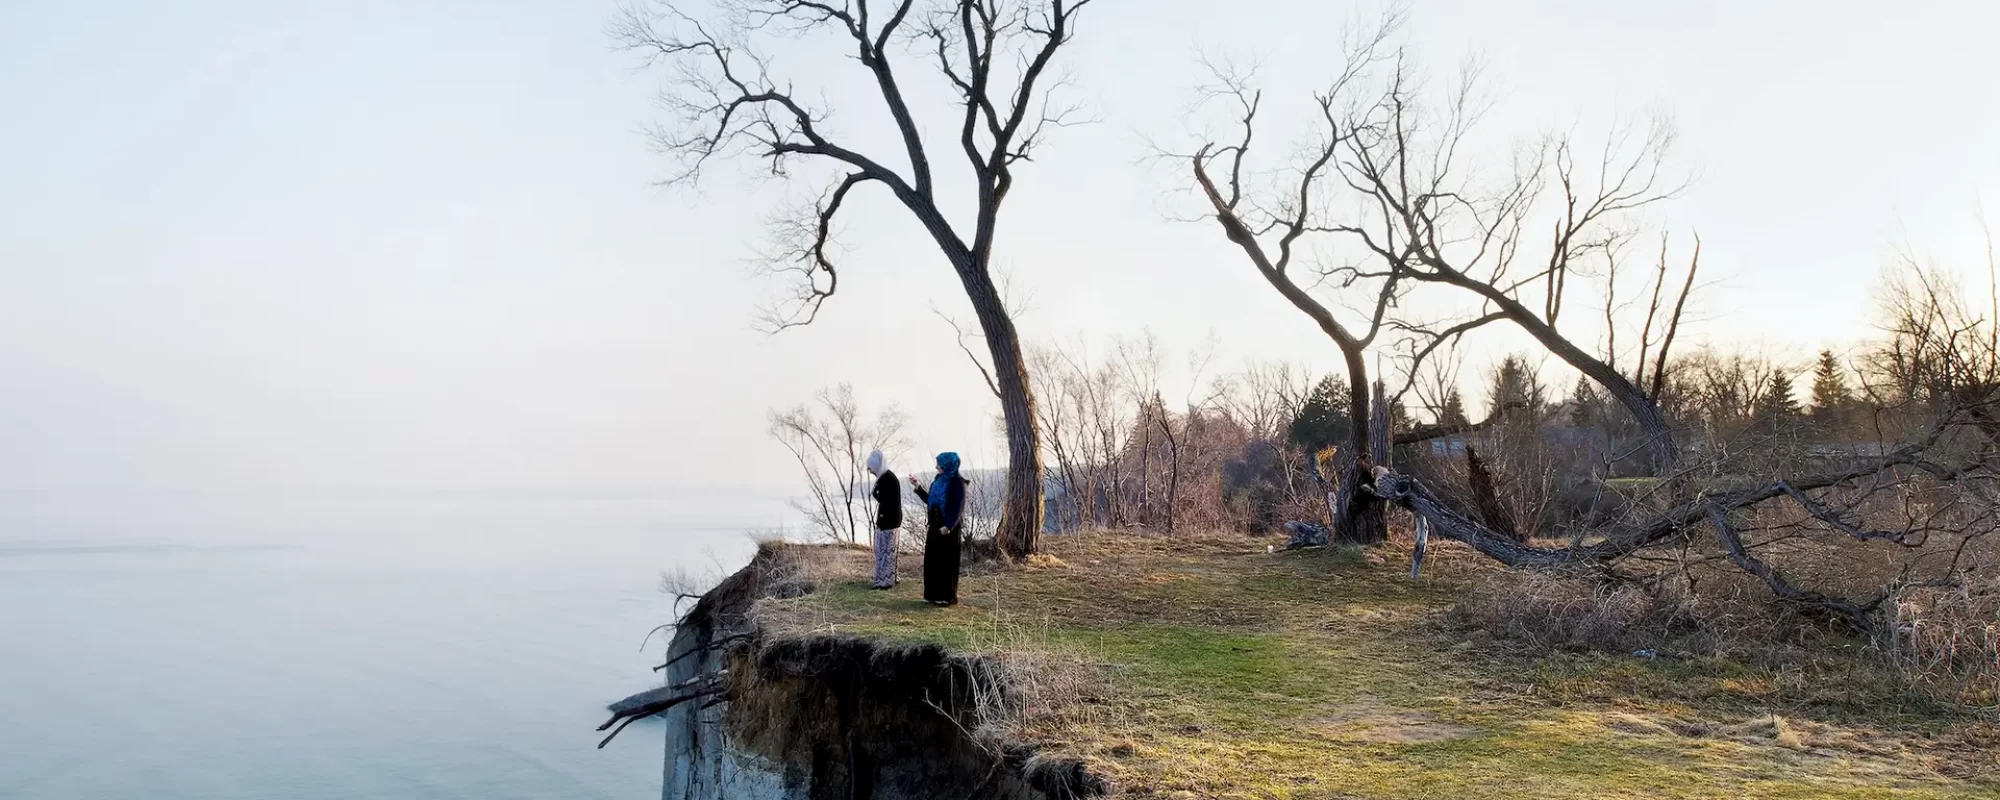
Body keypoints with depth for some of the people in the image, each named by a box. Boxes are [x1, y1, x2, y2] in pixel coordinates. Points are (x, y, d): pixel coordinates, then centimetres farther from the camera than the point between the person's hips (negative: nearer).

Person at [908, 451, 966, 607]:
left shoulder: (957, 483, -12)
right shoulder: (938, 481, 12)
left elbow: (958, 508, -17)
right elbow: (929, 500, 20)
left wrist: (948, 526, -23)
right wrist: (917, 487, 16)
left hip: (947, 528, -8)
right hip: (934, 526, 8)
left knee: (946, 562, -3)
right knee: (932, 560, 10)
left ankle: (948, 596, 3)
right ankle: (934, 594, 17)